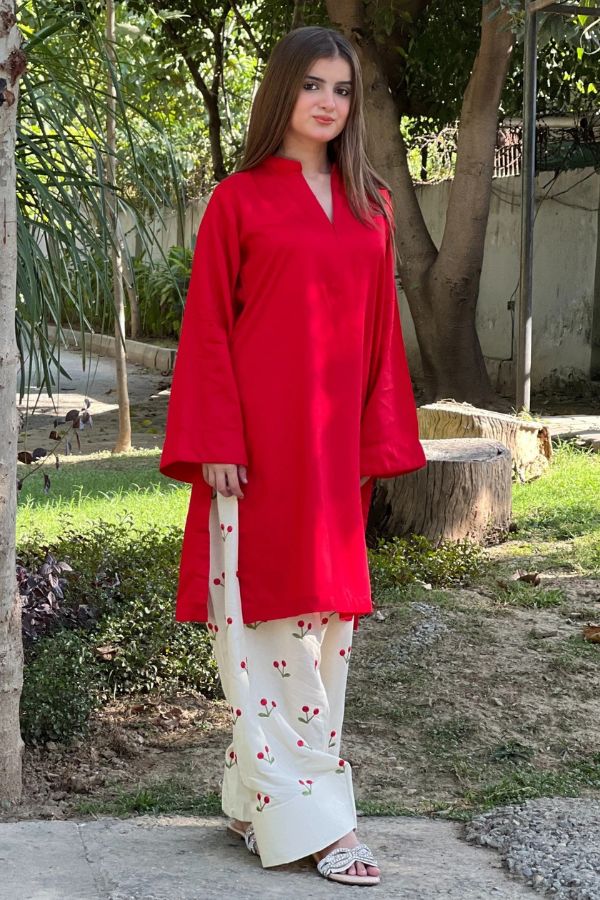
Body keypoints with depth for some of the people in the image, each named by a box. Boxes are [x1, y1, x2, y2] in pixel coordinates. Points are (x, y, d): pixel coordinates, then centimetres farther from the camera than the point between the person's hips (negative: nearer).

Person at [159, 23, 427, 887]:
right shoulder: (239, 199, 0)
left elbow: (380, 328, 12)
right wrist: (214, 445, -10)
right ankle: (303, 815, 1)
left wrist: (380, 440, 6)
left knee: (328, 616, 6)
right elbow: (207, 329, -3)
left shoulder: (370, 204, 12)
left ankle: (261, 795, 17)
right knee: (264, 618, -4)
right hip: (259, 441, -5)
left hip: (337, 445, 5)